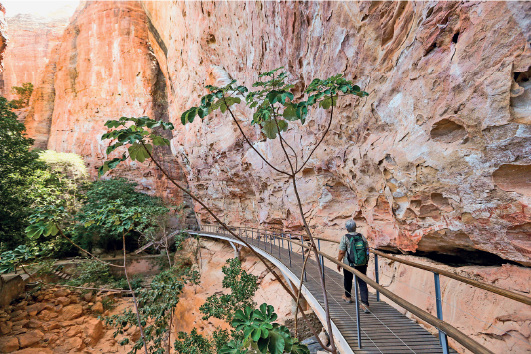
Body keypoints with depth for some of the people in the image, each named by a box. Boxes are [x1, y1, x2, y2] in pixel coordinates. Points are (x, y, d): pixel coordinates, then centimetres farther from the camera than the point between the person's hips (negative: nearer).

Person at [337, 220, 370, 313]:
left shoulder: (345, 238, -12)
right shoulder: (362, 236, 0)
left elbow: (341, 252, -13)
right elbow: (367, 249, 6)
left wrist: (338, 263, -2)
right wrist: (366, 261, 20)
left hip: (349, 264, -2)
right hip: (362, 264, 3)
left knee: (348, 280, 20)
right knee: (362, 283, 3)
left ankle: (348, 297, 40)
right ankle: (365, 304, -7)